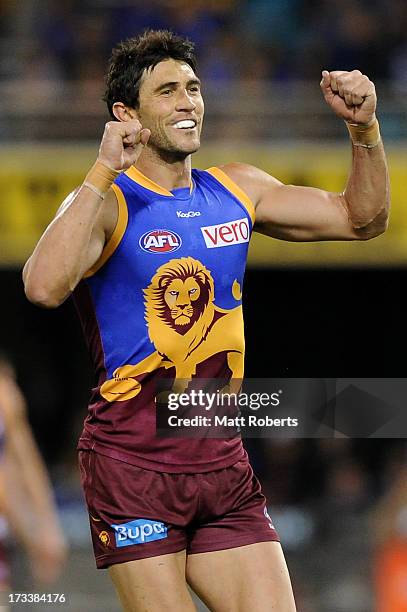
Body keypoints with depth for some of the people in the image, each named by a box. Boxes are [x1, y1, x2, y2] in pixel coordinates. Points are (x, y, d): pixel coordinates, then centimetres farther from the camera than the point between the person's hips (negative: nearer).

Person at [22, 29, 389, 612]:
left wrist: (364, 128, 1)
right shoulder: (108, 203, -9)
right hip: (133, 463, -6)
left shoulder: (237, 189, 10)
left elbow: (360, 218, 17)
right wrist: (102, 173, -27)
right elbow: (44, 287, -29)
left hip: (223, 465, 6)